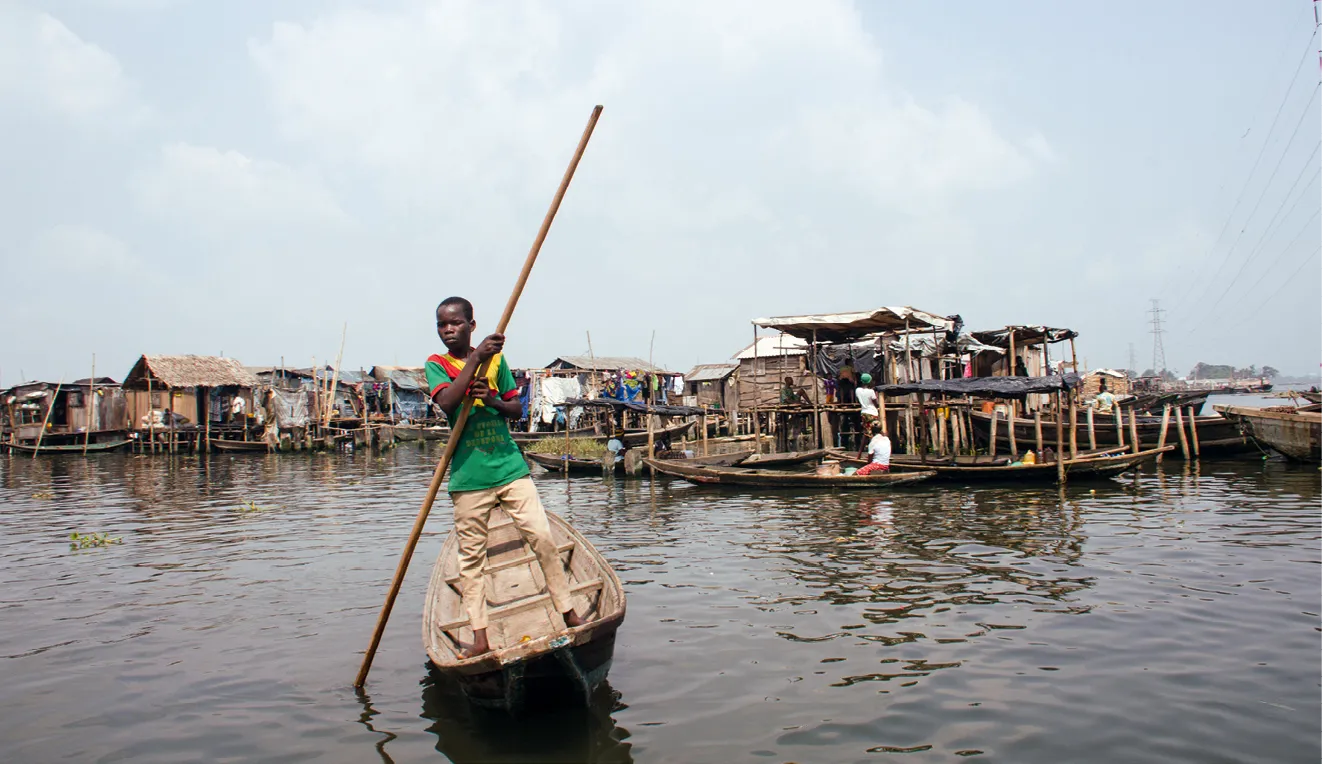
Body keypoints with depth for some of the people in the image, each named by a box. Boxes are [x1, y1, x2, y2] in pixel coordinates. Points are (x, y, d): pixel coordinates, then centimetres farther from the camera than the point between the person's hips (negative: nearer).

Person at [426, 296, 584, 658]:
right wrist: (474, 359, -22)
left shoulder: (495, 358, 8)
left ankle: (570, 615, 10)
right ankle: (480, 637, 17)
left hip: (510, 467, 1)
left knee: (543, 538, -3)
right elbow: (446, 403, -19)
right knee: (471, 557, 6)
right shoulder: (436, 364, 2)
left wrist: (494, 400, -11)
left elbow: (517, 408, 10)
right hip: (468, 477, -1)